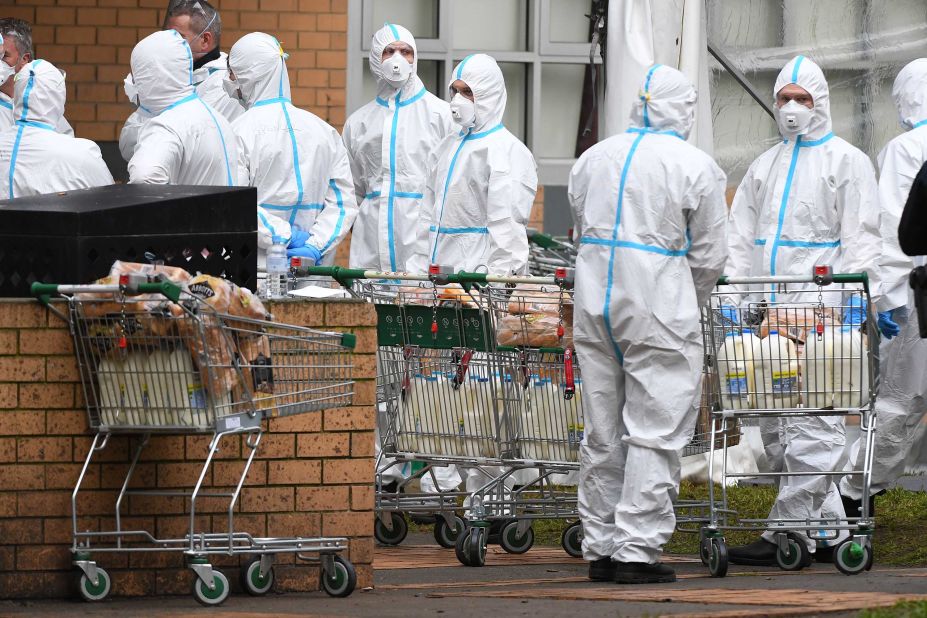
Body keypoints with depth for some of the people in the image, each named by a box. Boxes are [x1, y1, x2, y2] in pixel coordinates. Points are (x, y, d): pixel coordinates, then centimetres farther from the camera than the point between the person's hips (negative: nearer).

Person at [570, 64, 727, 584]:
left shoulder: (594, 157, 9)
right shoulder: (696, 166, -7)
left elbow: (581, 232, 14)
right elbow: (710, 255, -3)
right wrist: (690, 303, 15)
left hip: (594, 305, 6)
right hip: (660, 308, -6)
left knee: (603, 432, 12)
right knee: (656, 433, -2)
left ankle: (600, 547, 15)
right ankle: (637, 549, -6)